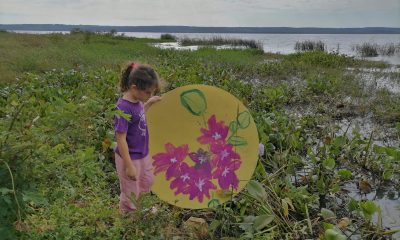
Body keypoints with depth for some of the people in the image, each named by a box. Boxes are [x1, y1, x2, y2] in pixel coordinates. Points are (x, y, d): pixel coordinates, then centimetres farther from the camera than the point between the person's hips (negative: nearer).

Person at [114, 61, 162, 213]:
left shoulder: (136, 101, -5)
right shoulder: (124, 107, -29)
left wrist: (149, 103, 7)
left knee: (147, 184, 27)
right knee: (131, 194, 13)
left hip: (143, 154, 9)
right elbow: (121, 139, -25)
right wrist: (129, 166, -22)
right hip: (130, 158, -8)